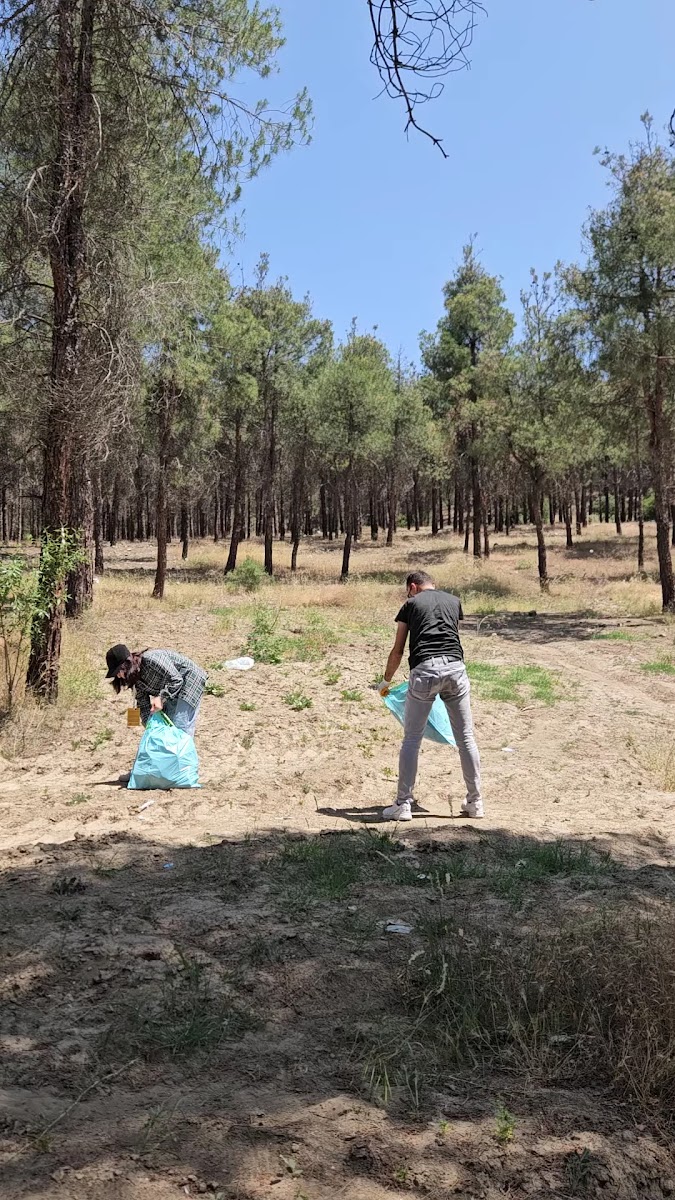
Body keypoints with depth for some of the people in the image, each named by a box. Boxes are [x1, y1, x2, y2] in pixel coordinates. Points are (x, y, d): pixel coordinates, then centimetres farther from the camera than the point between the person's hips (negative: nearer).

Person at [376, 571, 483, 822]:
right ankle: (475, 802, 17)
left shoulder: (411, 604, 14)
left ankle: (403, 804, 5)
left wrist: (386, 681, 29)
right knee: (466, 737, 10)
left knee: (411, 739, 5)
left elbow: (397, 651, 16)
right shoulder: (454, 601, 23)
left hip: (424, 669, -3)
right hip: (455, 667, 3)